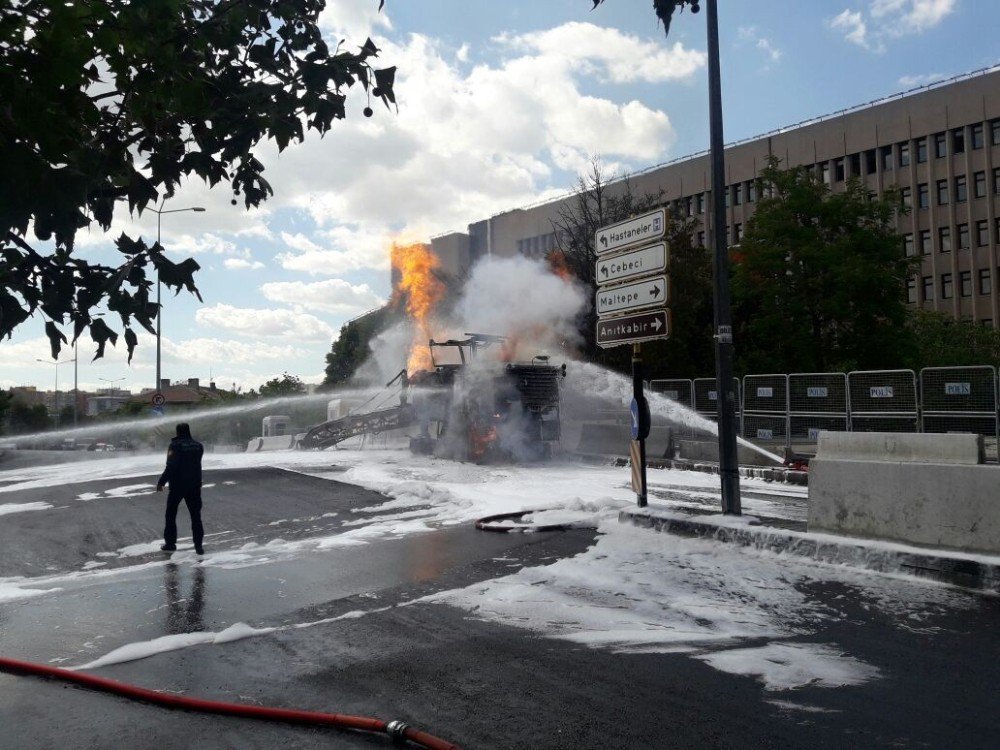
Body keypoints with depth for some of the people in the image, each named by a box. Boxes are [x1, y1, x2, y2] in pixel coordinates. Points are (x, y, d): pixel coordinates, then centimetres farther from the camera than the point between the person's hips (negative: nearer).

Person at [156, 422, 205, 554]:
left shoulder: (175, 445, -13)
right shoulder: (198, 446, 2)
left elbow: (170, 467, -19)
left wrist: (161, 482, -14)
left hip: (177, 485, -3)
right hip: (195, 485, 4)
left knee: (171, 515, 13)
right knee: (196, 515, 7)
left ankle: (170, 543, 18)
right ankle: (198, 545, 2)